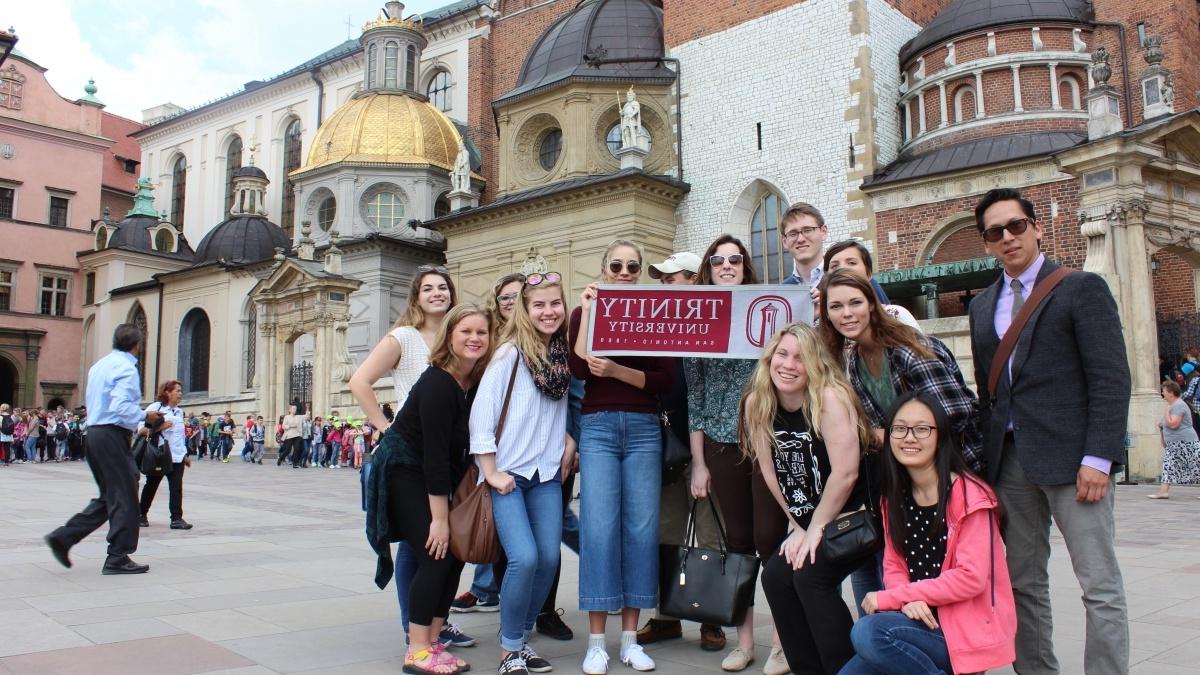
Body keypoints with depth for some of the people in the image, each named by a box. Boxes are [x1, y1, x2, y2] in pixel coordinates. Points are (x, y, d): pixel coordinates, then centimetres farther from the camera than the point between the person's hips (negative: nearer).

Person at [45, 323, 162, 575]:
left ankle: (63, 537, 12)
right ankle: (118, 558, 4)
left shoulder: (99, 365, 17)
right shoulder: (126, 368, -12)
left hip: (94, 432, 9)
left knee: (108, 497, 18)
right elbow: (121, 407, -24)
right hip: (113, 435, -9)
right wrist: (146, 416, -10)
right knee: (124, 497, -1)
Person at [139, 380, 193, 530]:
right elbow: (142, 429, -13)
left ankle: (177, 518, -6)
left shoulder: (179, 412, 14)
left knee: (177, 488, -5)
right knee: (151, 486, 11)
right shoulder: (154, 408, -6)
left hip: (177, 457, 5)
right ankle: (142, 515, 27)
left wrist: (185, 455, 20)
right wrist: (159, 427, -25)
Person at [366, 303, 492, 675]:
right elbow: (435, 451, -26)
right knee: (435, 556, -12)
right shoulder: (437, 383, -25)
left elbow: (463, 447, 4)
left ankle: (432, 641, 14)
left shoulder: (478, 382, -3)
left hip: (434, 476, 8)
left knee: (454, 553, 3)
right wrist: (439, 518, -25)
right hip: (403, 472, -8)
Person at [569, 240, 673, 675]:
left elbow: (665, 381, 1)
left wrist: (616, 370, -12)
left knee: (641, 527, 0)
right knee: (599, 527, -8)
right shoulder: (584, 311, 9)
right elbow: (579, 368, -7)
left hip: (644, 429, 1)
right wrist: (589, 312, -8)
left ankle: (630, 637, 10)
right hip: (598, 426, -1)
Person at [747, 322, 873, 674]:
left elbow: (845, 474, -24)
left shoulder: (830, 398, -23)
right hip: (808, 523, 6)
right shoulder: (757, 404, -5)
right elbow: (770, 473, 1)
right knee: (775, 576, -8)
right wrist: (798, 526, 1)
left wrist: (816, 529, -15)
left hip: (856, 517, -6)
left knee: (810, 575, -21)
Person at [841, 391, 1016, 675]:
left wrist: (888, 598, -16)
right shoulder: (895, 498, 8)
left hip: (968, 629, -6)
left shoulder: (969, 496, -12)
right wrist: (908, 600, -15)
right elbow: (893, 566, 10)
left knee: (868, 632, -28)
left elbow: (971, 577, -18)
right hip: (921, 621, 6)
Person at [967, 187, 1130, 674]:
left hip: (1070, 456, -5)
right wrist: (986, 458, 8)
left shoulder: (1081, 288, 0)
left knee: (1100, 587, -2)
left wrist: (1097, 459, -15)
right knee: (1023, 584, 10)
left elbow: (1111, 378, -8)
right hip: (1010, 462, 6)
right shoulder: (982, 307, 16)